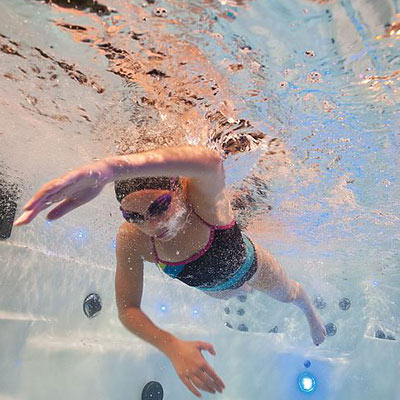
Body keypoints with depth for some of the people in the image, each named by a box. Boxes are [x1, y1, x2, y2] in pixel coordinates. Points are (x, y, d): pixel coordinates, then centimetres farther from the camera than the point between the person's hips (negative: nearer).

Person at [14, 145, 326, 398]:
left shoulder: (202, 195, -47)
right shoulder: (131, 241, -36)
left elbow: (211, 161, -73)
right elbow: (128, 309, -27)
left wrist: (107, 168, -86)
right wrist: (172, 347, -44)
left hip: (252, 268, -3)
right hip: (215, 289, 3)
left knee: (289, 294, 32)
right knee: (229, 296, 42)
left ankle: (310, 312, 70)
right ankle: (242, 299, 82)